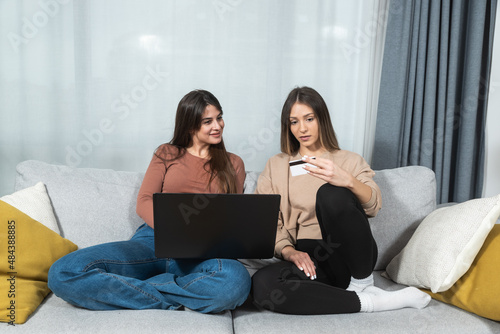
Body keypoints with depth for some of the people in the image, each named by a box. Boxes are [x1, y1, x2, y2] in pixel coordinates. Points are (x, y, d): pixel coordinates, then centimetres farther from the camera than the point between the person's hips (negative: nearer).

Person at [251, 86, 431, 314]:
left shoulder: (349, 161, 12)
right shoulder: (276, 166, 14)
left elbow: (373, 206, -7)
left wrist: (348, 181, -28)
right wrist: (288, 251, -16)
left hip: (350, 257, -1)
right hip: (308, 259, 2)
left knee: (331, 193, -30)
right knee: (262, 284, -32)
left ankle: (363, 283, -10)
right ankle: (369, 302, -20)